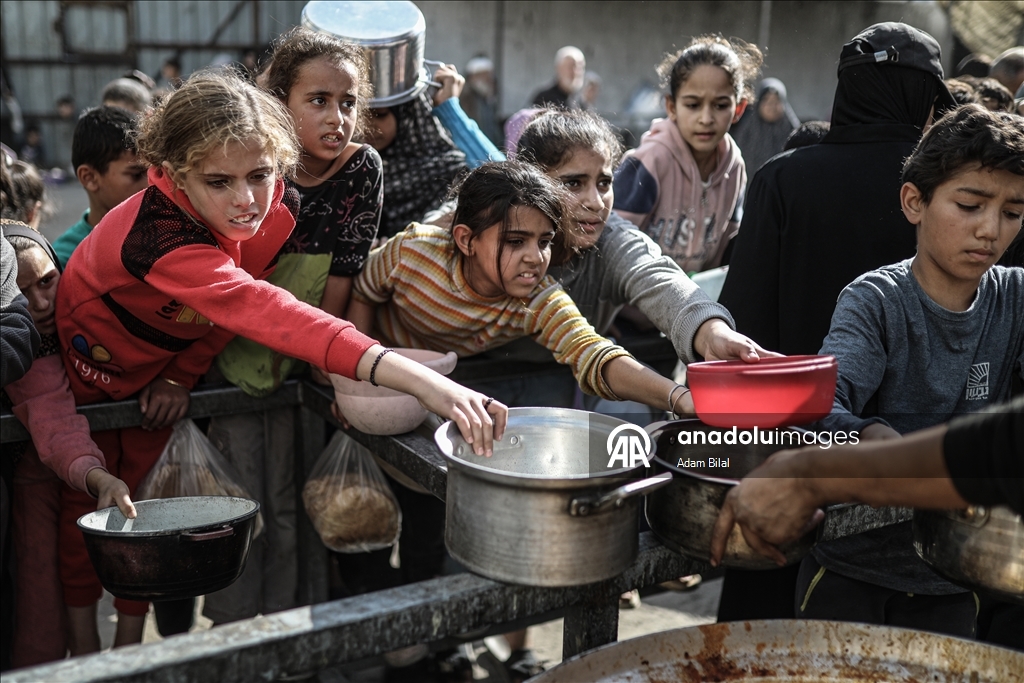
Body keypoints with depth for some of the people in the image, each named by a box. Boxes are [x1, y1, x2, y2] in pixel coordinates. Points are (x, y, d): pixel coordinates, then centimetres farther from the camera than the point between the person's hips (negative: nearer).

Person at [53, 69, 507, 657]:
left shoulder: (279, 209, -27)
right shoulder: (162, 236, -48)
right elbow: (263, 311, -63)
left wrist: (181, 377, -19)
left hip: (166, 359, 4)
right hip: (90, 359, -4)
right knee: (87, 496, 13)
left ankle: (130, 642, 30)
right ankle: (84, 642, 32)